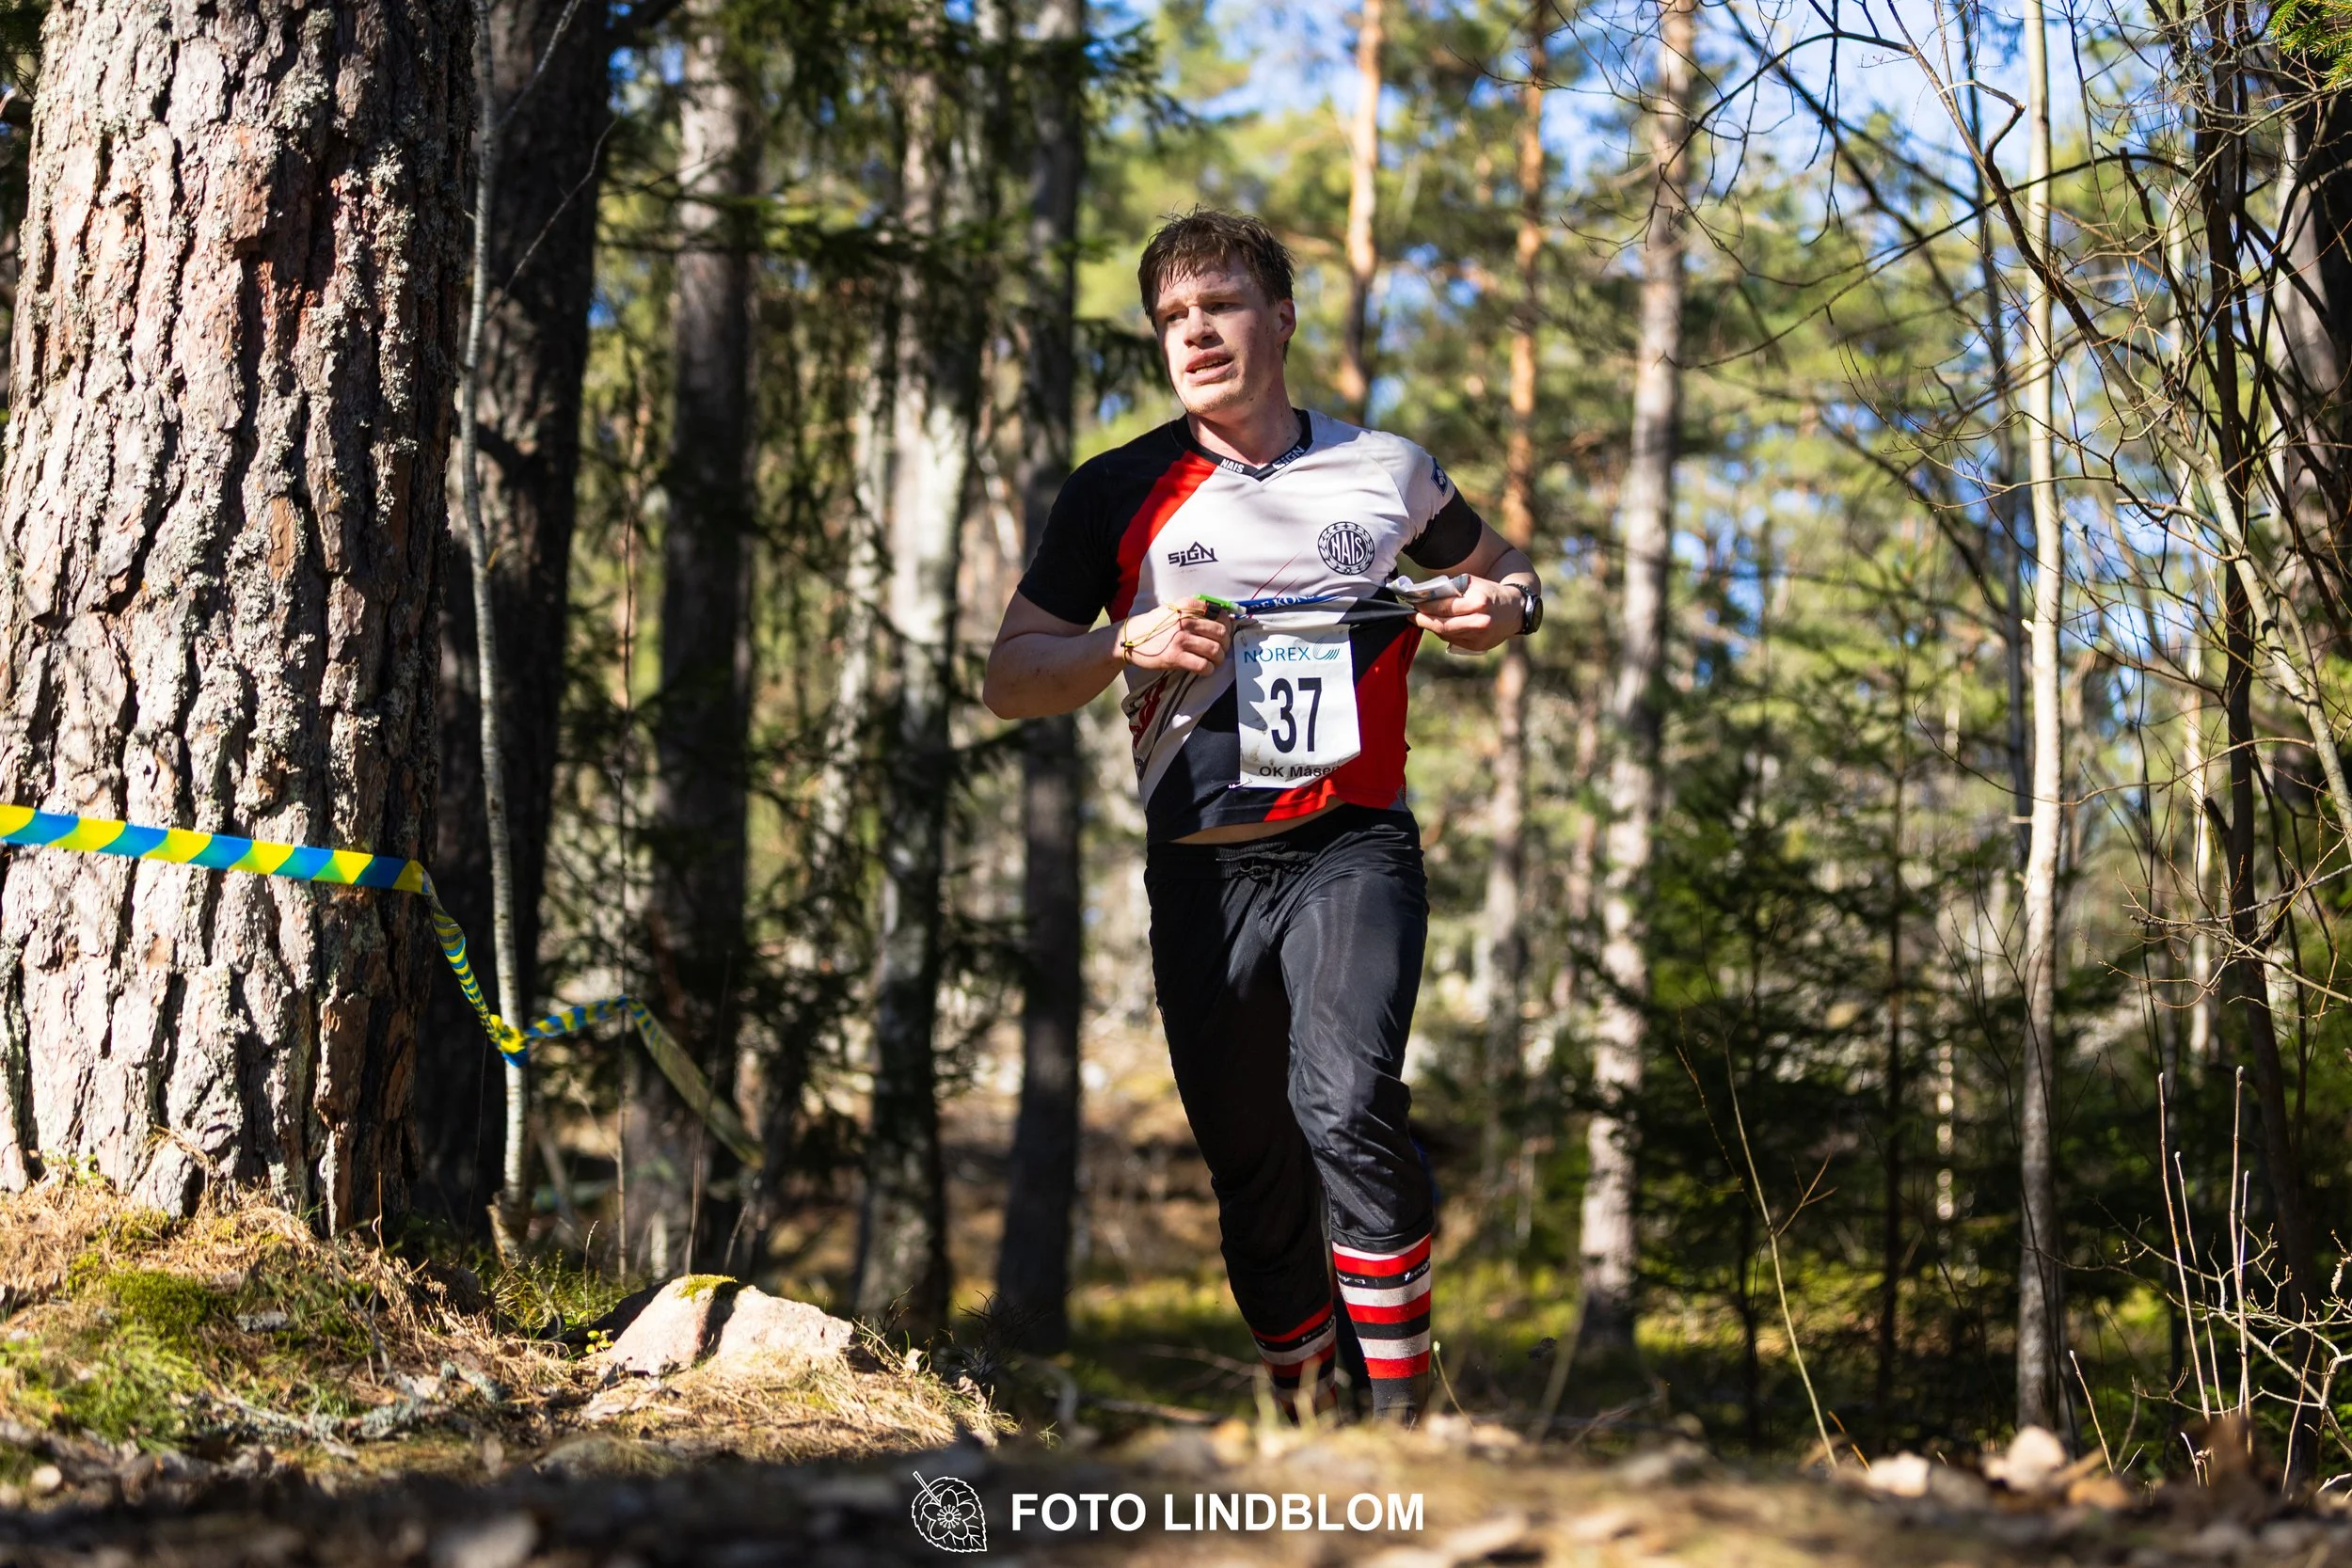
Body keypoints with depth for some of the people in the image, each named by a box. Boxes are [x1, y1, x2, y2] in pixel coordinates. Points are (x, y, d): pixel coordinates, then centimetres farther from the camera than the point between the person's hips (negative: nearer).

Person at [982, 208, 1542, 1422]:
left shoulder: (1388, 472, 8)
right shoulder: (1118, 492, 7)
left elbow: (1497, 574, 26)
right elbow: (1008, 680, 6)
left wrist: (1504, 606, 2)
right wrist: (1129, 648, -13)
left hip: (1351, 847, -2)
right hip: (1200, 868, 2)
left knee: (1346, 1111, -23)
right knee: (1249, 1171, 4)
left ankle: (1405, 1408, -16)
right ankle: (1303, 1412, 21)